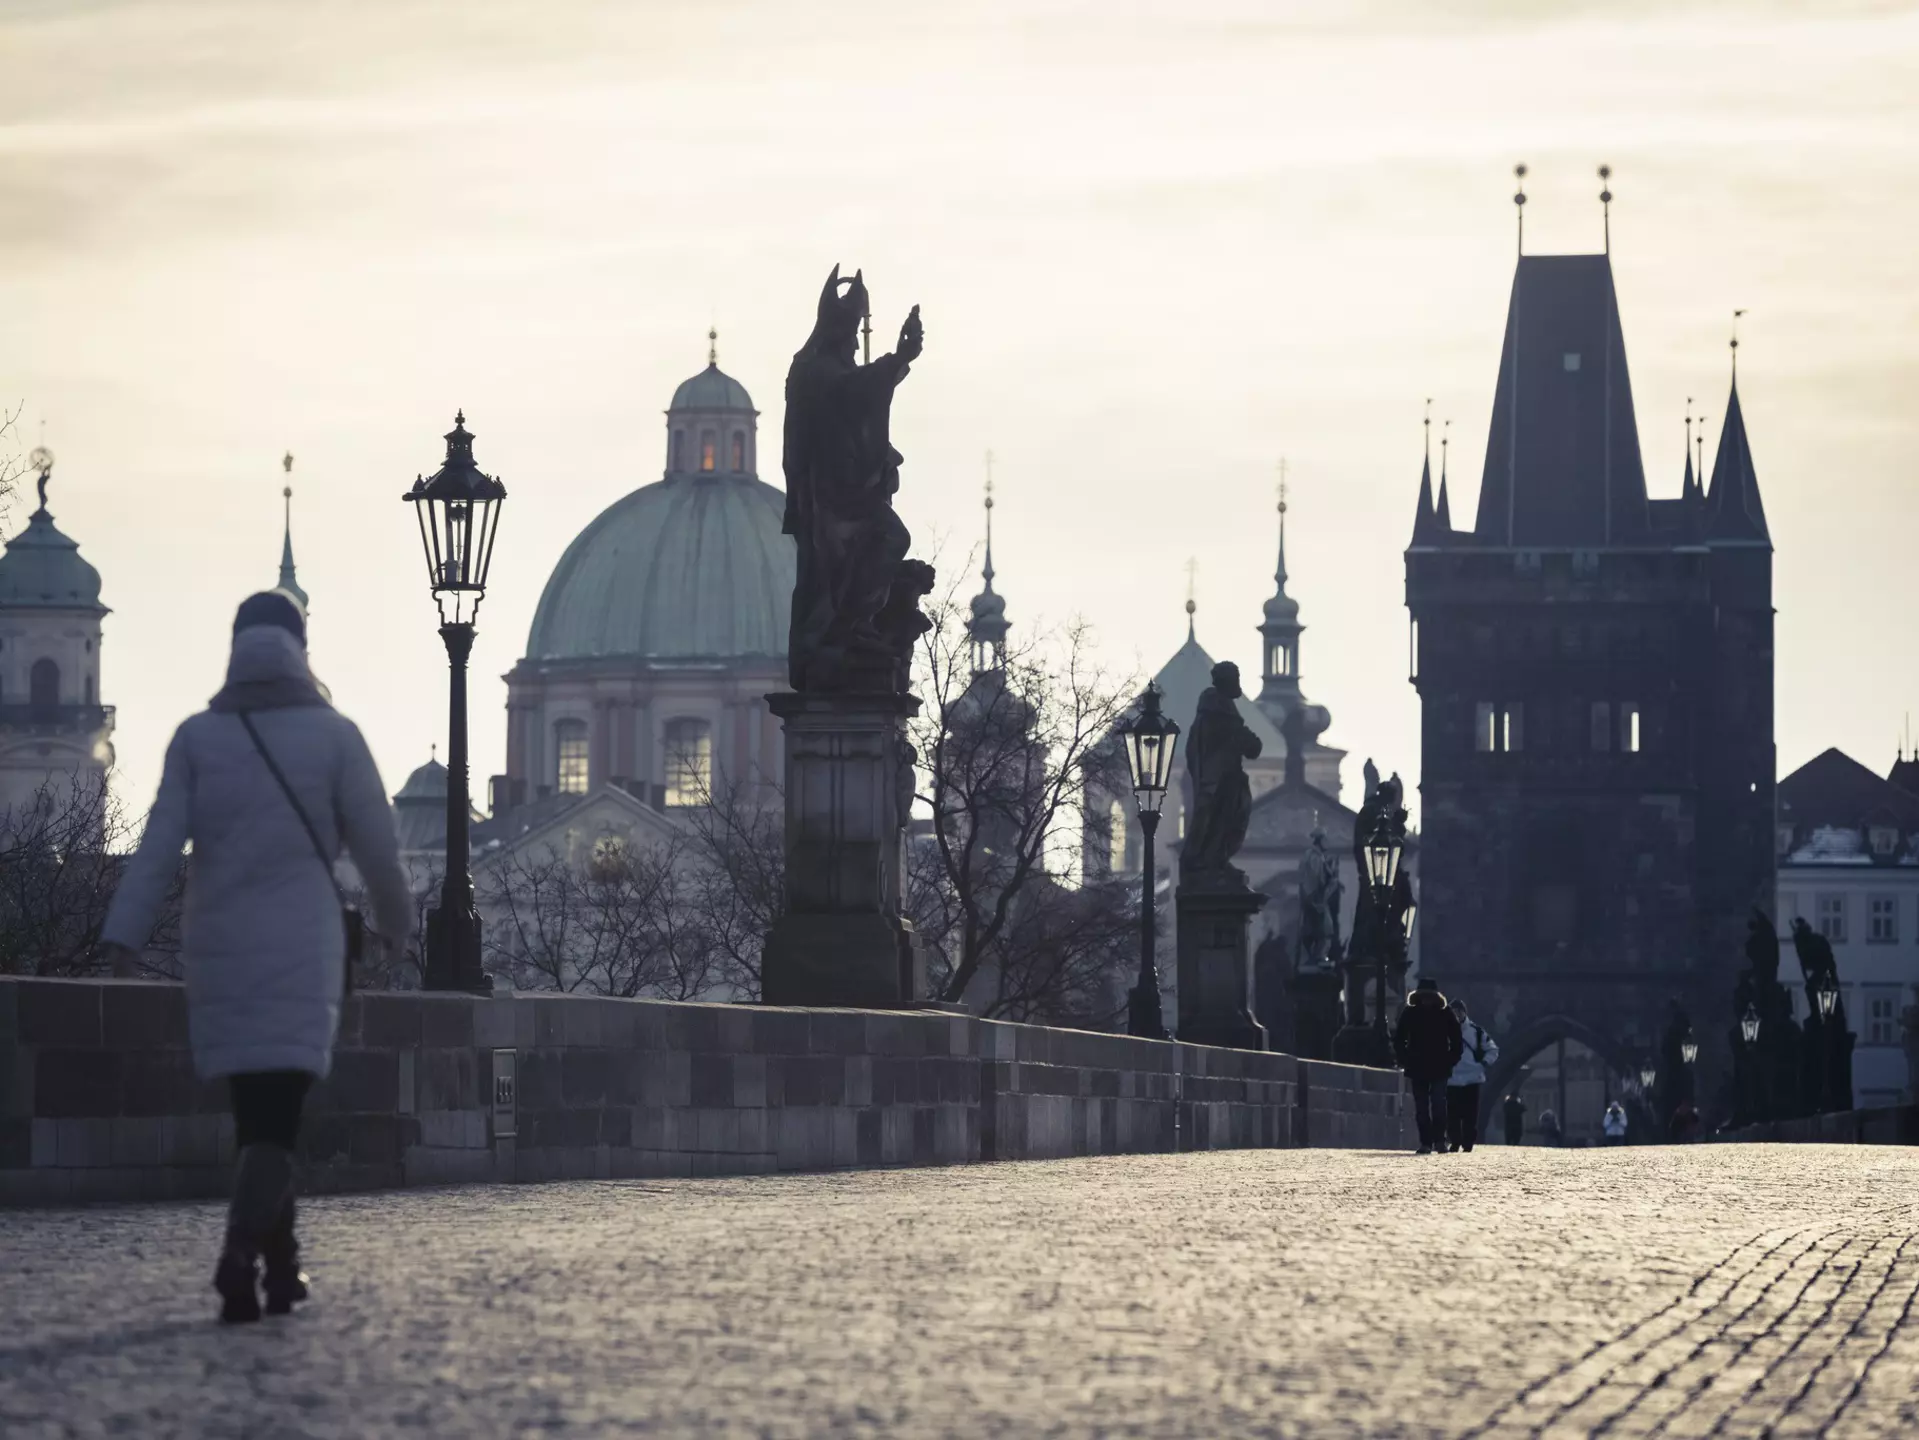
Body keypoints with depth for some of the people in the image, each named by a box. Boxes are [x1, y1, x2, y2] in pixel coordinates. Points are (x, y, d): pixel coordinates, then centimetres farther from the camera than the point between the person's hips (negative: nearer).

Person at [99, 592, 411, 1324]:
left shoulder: (197, 736, 3)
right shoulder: (333, 735, -1)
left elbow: (160, 844, -6)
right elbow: (375, 840, 1)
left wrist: (121, 934, -11)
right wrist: (395, 915, 19)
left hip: (220, 949, 3)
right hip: (302, 948, -3)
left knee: (254, 1116, 17)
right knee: (275, 1120, -7)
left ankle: (281, 1265, 23)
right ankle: (242, 1251, -29)